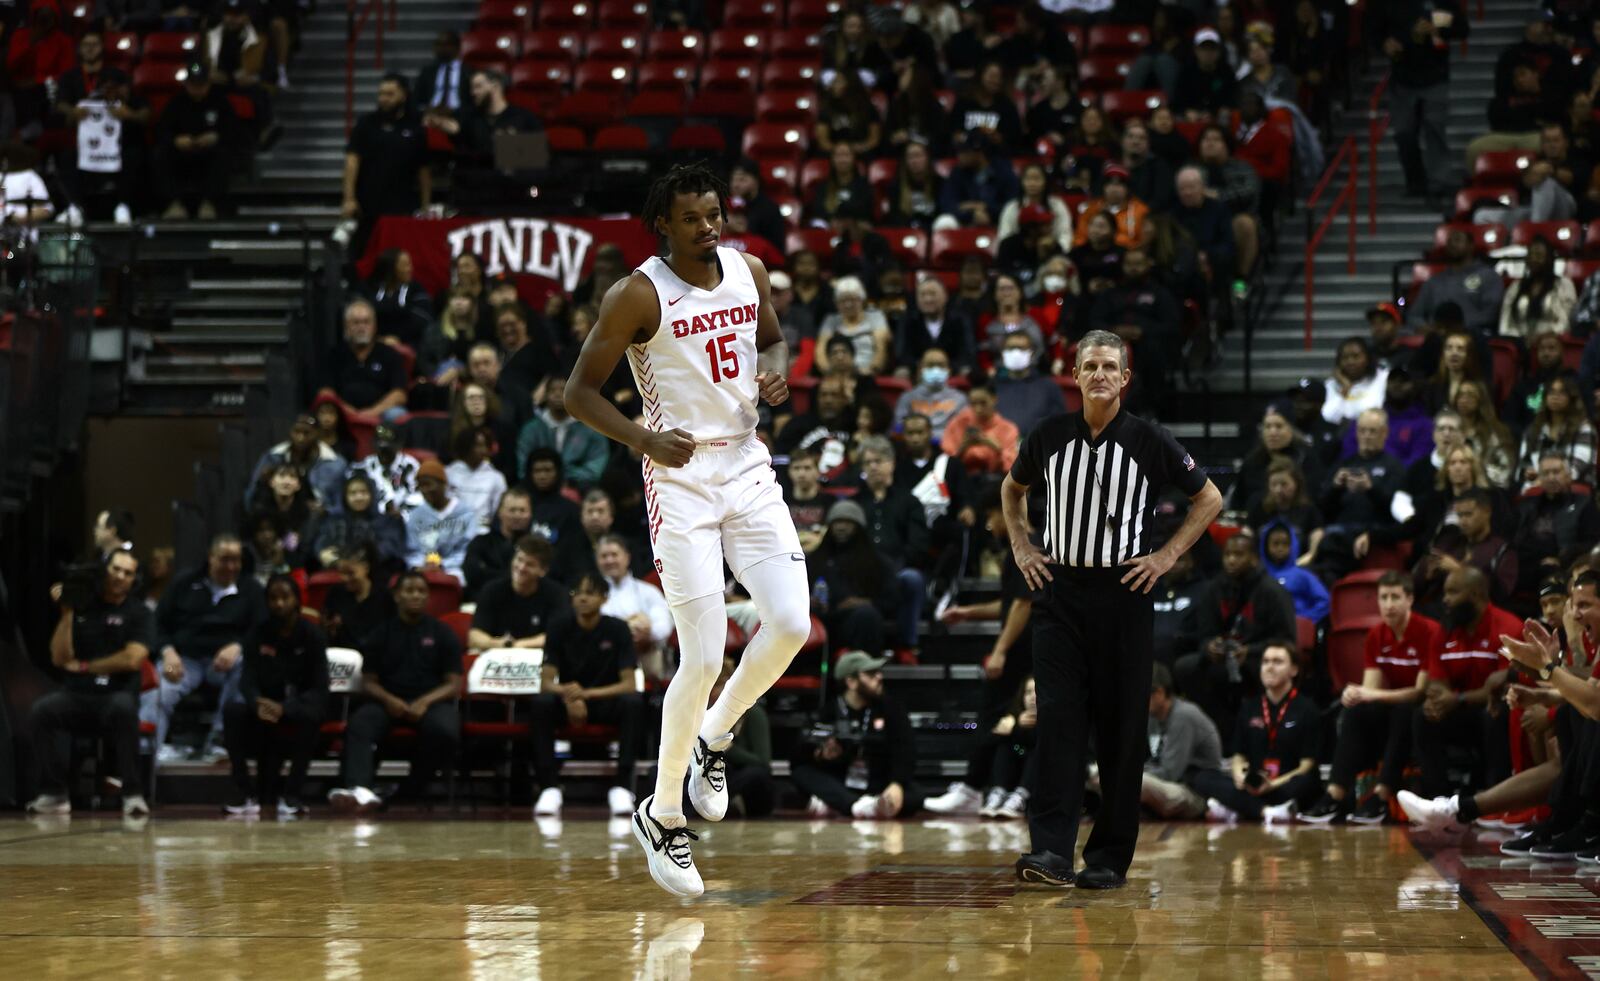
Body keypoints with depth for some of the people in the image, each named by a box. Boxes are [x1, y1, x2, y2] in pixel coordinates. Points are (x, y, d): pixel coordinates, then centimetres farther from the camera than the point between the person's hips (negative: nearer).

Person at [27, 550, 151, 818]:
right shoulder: (82, 606, 8)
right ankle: (54, 793, -18)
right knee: (43, 708, -29)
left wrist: (84, 666, -4)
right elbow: (59, 658, 2)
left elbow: (132, 659, -10)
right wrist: (66, 614, -7)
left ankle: (133, 793, -28)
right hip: (76, 696, 2)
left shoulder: (138, 613, 4)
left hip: (115, 697, -2)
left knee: (123, 707, -38)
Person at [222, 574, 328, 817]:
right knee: (232, 710, -28)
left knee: (311, 715, -37)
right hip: (265, 704, 2)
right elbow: (248, 681, -7)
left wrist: (284, 708, -33)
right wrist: (258, 705, -33)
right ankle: (244, 793, -25)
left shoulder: (312, 635, -6)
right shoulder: (257, 634, 1)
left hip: (298, 708, -2)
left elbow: (319, 688, -14)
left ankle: (291, 794, -29)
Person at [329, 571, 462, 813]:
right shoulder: (381, 634, 16)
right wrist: (388, 699, -12)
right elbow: (368, 682, 11)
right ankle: (360, 790, -54)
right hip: (387, 700, 1)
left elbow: (454, 683, 5)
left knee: (445, 731, -36)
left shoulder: (442, 634, 13)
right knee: (358, 726, -32)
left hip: (432, 700, -1)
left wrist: (425, 702, -15)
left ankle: (414, 789, -16)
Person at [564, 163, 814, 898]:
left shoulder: (748, 272, 5)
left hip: (748, 470, 5)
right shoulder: (638, 295, -11)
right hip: (681, 482, -5)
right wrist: (644, 439, -23)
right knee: (703, 658, -9)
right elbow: (580, 391, -8)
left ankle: (714, 737, 18)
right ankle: (663, 816, 8)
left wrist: (775, 372, 0)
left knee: (791, 622, -10)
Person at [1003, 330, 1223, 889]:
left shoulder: (1149, 443, -2)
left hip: (1122, 594, -1)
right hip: (1059, 591, 1)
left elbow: (1210, 499, 7)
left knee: (1121, 730, 2)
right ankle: (1052, 850, -16)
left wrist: (1167, 556, -1)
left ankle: (1110, 858, 9)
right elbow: (1012, 489, 24)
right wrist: (1021, 548, 12)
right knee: (1058, 721, -9)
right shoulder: (1049, 438, 5)